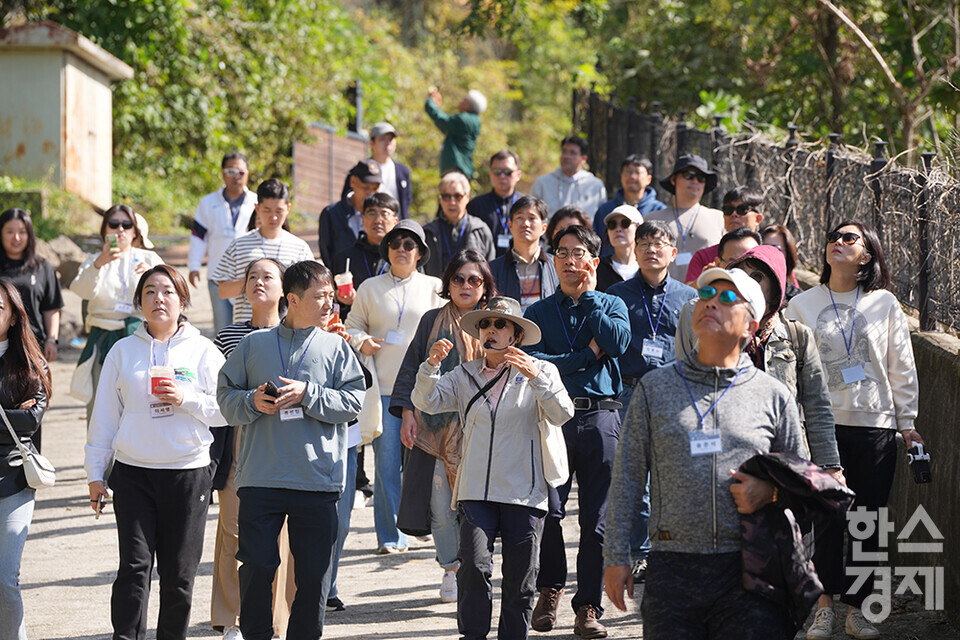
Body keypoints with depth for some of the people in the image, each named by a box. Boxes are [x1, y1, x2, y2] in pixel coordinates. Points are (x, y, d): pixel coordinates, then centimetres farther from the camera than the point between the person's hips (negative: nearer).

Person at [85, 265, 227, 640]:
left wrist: (186, 400, -14)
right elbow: (104, 414, 10)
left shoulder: (203, 351, 4)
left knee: (179, 574, 4)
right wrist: (95, 472, 8)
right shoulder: (123, 352, 8)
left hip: (189, 473, 0)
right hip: (133, 473, 0)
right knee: (134, 567, -9)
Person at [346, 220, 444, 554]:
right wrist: (361, 341, -5)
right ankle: (390, 536, 3)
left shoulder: (435, 288, 11)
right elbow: (353, 325, 16)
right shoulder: (370, 289, 12)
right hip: (384, 387, 0)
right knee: (387, 462, -3)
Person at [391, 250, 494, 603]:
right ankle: (451, 570, 12)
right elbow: (411, 368, 10)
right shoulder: (432, 321, 10)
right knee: (441, 501, 0)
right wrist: (407, 412, -1)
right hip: (436, 426, 1)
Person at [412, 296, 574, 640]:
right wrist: (431, 365, -15)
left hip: (524, 493, -1)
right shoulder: (465, 376, 14)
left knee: (520, 579, 2)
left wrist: (536, 378, -24)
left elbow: (562, 414, -9)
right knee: (474, 567, -15)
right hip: (476, 492, 1)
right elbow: (426, 402, 3)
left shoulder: (540, 372, 6)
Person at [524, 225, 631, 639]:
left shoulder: (611, 305, 13)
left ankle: (588, 606, 3)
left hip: (600, 417, 0)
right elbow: (532, 362, -4)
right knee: (548, 510, -5)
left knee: (596, 518, -2)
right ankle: (549, 589, 18)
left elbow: (618, 343, -9)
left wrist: (588, 296, -2)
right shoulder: (540, 311, 12)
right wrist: (586, 355, -7)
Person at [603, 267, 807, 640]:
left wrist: (769, 492, -6)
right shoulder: (655, 388, 11)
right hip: (672, 569, 0)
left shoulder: (773, 396, 9)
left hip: (748, 572, 0)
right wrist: (616, 557, 5)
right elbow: (627, 477, 10)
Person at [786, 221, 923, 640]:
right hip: (822, 426, 0)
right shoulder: (802, 306, 6)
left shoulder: (884, 304, 5)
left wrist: (907, 423, 8)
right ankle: (825, 606, 12)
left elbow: (902, 368, 9)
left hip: (876, 426, 0)